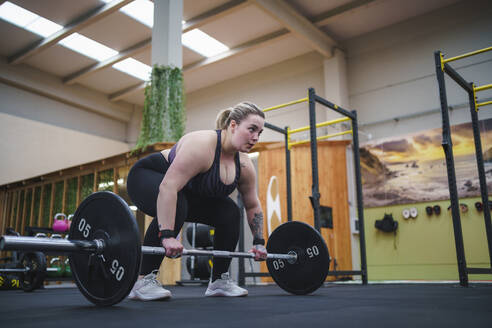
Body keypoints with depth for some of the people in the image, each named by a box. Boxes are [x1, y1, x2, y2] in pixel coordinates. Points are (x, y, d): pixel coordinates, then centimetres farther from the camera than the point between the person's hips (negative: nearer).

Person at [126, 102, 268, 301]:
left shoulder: (244, 165, -10)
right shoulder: (202, 144, -34)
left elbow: (253, 205, 3)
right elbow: (168, 186, -43)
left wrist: (259, 242, 1)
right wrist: (167, 235, -48)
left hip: (189, 192, 8)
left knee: (230, 213, -6)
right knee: (175, 208, -37)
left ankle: (219, 281, 4)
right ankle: (143, 280, -26)